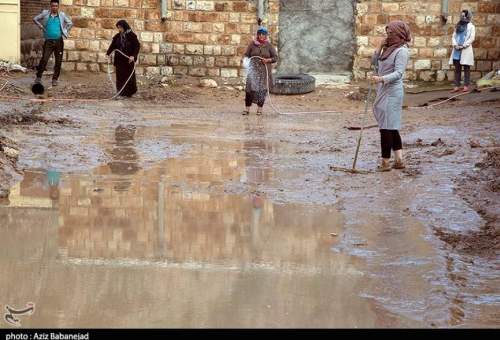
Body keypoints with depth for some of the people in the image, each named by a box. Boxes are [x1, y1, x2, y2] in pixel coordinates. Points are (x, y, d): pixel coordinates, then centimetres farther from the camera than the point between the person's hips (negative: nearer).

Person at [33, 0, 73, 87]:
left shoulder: (62, 15, 6)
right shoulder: (45, 13, 4)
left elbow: (70, 23, 16)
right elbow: (35, 19, 12)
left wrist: (66, 32, 6)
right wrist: (40, 26, 0)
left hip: (59, 41, 2)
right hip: (48, 41, -2)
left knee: (58, 61, 3)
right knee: (44, 59, -9)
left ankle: (55, 79, 12)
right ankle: (38, 77, -1)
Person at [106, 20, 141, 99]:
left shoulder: (131, 35, -8)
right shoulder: (118, 36, 6)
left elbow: (137, 46, -12)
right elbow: (113, 45, 4)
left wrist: (133, 56, -25)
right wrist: (108, 53, -11)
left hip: (128, 59, -4)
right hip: (119, 59, 4)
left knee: (129, 75, 3)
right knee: (120, 76, 1)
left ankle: (130, 92, 17)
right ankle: (121, 93, 4)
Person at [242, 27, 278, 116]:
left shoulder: (269, 46, 4)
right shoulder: (252, 44, 5)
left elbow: (275, 57, 6)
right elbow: (246, 55, 8)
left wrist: (268, 60, -11)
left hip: (264, 71, 0)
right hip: (253, 70, 0)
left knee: (262, 90, 3)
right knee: (250, 88, -7)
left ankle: (259, 108, 13)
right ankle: (247, 108, -3)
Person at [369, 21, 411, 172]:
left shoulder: (401, 51, -14)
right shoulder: (389, 48, 14)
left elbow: (398, 73, -22)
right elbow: (375, 59, 18)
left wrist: (382, 79, -36)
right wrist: (381, 47, 3)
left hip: (392, 92, -10)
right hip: (384, 91, 10)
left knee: (387, 127, -7)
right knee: (392, 127, 12)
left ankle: (385, 162, -4)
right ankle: (399, 160, 17)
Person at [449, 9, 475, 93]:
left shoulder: (471, 26, 3)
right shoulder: (458, 26, 18)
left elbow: (471, 38, -6)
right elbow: (453, 37, 13)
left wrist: (463, 46, -12)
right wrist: (455, 45, -5)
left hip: (466, 50, -5)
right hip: (457, 50, 5)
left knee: (466, 68, -3)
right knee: (457, 69, 3)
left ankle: (466, 86, -3)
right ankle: (457, 86, 4)